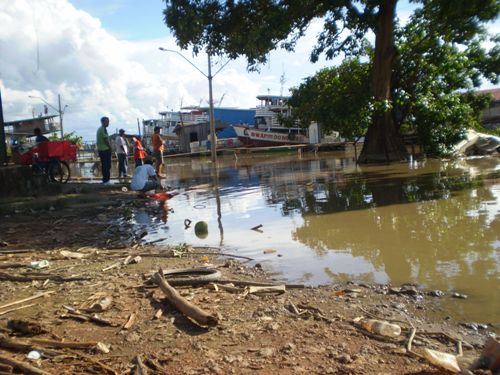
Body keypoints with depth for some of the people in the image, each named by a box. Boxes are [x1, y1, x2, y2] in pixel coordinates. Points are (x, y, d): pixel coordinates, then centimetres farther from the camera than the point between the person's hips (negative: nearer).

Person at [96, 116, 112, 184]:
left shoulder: (99, 129, 18)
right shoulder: (103, 129, -12)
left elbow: (97, 141, 20)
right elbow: (105, 139, -17)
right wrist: (110, 147, -7)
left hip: (100, 149, 10)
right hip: (105, 149, -10)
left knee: (104, 165, 12)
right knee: (107, 165, -8)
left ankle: (105, 180, 16)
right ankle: (106, 180, -9)